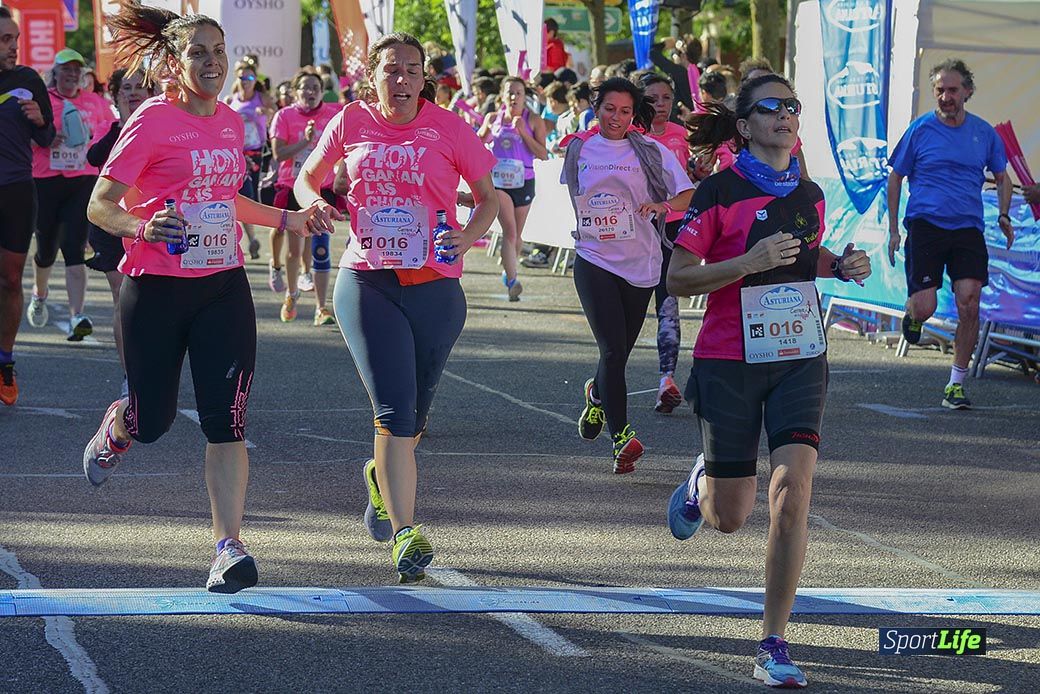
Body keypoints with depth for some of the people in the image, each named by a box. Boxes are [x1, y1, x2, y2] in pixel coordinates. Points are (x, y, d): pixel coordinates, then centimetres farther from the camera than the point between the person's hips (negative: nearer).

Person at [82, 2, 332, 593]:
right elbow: (100, 206, -11)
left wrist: (289, 220, 18)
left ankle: (230, 546, -7)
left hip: (224, 289, 4)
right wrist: (140, 227, -30)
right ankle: (115, 429, 45)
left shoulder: (232, 122, 8)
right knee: (153, 420, 8)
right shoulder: (152, 122, -10)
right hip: (156, 290, -4)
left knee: (226, 422, -7)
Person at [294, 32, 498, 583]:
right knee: (393, 411, -14)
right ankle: (405, 535, -16)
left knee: (413, 415, 12)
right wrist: (317, 203, -5)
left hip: (434, 288, 1)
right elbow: (307, 178, 18)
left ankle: (383, 478, 45)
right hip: (366, 284, -1)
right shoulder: (351, 123, 4)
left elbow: (490, 197, 6)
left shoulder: (448, 128, -1)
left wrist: (468, 236, -14)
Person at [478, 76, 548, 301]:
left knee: (516, 234, 12)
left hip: (524, 181, 1)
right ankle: (512, 281, -22)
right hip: (498, 180, -1)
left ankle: (507, 271, 37)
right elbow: (478, 142, 21)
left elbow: (543, 154, -8)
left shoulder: (534, 121, -1)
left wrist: (523, 133, -17)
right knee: (509, 230, -16)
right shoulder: (493, 118, 5)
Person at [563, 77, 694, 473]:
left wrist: (663, 205, -24)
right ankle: (621, 438, -16)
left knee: (619, 352, 11)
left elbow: (689, 196, -6)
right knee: (613, 349, -14)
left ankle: (598, 395, 45)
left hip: (640, 262, 1)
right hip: (593, 260, -1)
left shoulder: (649, 151, 0)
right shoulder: (579, 148, 4)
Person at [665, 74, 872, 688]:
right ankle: (700, 484, 47)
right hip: (731, 362, -3)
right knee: (730, 516, 6)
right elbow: (677, 279, -9)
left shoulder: (810, 195, 6)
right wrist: (747, 263, -23)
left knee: (792, 494, -16)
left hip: (800, 360, 3)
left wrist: (842, 266, 5)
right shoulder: (720, 193, -9)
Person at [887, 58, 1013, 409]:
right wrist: (893, 229, 6)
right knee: (925, 307, -11)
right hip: (925, 225, -2)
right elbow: (896, 177, 9)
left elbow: (1001, 176, 21)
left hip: (968, 228, 2)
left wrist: (1003, 215, 4)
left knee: (969, 305, -10)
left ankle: (956, 385, 1)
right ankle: (912, 315, 29)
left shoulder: (984, 132, 7)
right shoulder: (920, 130, 1)